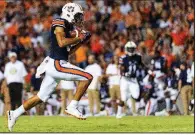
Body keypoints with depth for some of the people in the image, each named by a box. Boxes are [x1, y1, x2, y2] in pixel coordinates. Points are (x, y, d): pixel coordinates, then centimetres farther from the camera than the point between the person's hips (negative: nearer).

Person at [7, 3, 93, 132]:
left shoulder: (68, 27, 19)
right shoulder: (59, 23, -9)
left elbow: (68, 51, 23)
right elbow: (61, 43, -23)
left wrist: (81, 42, 16)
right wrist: (78, 38, -13)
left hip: (55, 65, 10)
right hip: (56, 64, -10)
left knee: (41, 97, 17)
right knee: (87, 77, -13)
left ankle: (14, 114, 24)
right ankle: (72, 107, -9)